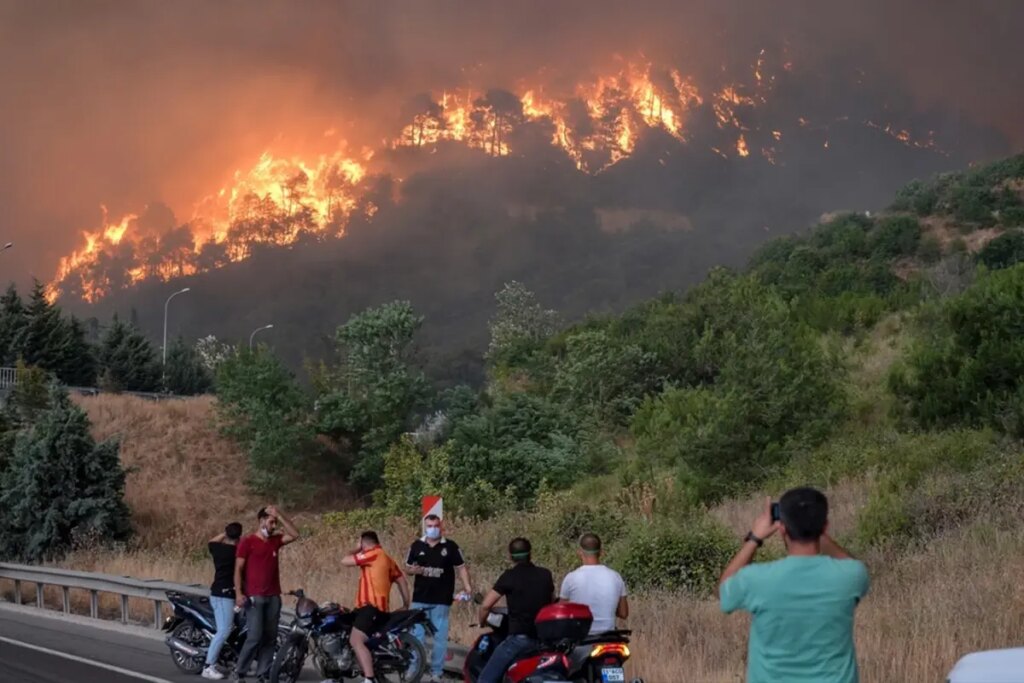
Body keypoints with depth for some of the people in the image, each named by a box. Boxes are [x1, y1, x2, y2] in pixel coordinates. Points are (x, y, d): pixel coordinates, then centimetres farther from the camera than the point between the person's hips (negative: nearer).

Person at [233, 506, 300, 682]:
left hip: (273, 596, 6)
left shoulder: (275, 540, 13)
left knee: (270, 638, 4)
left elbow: (294, 535, 3)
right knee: (255, 637, -12)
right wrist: (238, 593, -14)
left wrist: (279, 515, -2)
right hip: (254, 597, -6)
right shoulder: (247, 542, -3)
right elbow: (238, 569, -5)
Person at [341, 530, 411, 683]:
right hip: (379, 606, 11)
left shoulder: (372, 553, -6)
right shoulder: (386, 558, 23)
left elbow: (345, 561, -8)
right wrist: (406, 605, 30)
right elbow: (402, 580, 25)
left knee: (356, 641, -22)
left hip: (372, 606, -11)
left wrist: (357, 550, 11)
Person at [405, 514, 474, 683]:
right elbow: (407, 569, 10)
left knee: (440, 637, 4)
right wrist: (413, 570, -14)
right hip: (420, 599, 2)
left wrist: (467, 586, -15)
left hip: (441, 600, -2)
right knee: (415, 636, 4)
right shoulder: (417, 546, 5)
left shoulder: (450, 546, -1)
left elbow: (461, 567, -1)